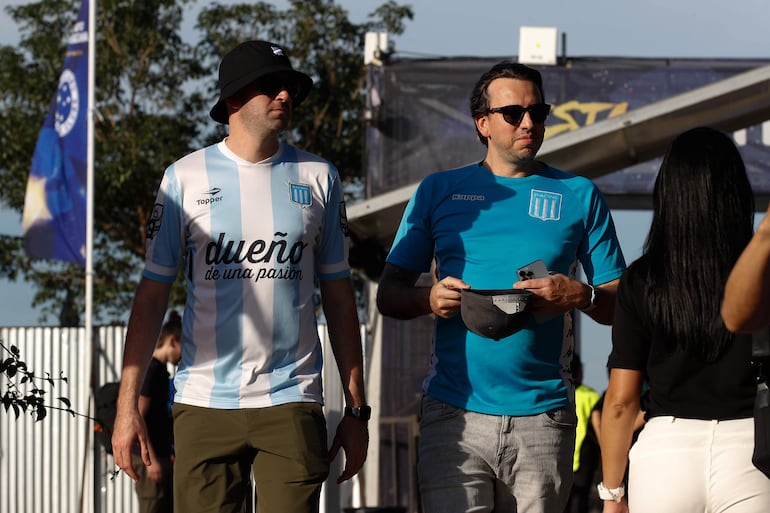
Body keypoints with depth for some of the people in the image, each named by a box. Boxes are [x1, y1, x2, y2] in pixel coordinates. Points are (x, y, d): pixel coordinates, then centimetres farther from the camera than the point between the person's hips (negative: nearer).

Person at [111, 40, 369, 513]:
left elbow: (339, 297, 12)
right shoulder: (186, 177, 5)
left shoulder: (318, 178, 9)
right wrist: (128, 403, -1)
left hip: (292, 403, 1)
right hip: (204, 403, -1)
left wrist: (356, 408, 8)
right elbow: (153, 294, 5)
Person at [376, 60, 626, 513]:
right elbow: (389, 295, 12)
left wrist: (580, 295, -12)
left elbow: (621, 304, 10)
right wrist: (429, 298, -10)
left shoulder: (579, 195, 11)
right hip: (455, 413, -1)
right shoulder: (439, 191, 12)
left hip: (542, 419, 1)